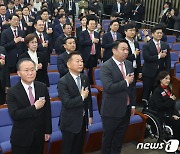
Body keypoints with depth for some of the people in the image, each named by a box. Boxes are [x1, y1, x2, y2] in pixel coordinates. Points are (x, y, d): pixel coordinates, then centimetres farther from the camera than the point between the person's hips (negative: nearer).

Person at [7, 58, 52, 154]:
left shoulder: (42, 87, -3)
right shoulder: (12, 92, -12)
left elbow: (47, 110, 3)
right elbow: (14, 115, -21)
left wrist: (48, 131, 5)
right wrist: (34, 107, -26)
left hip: (39, 136, 3)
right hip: (21, 138, -3)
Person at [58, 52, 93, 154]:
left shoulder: (85, 78, 1)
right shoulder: (63, 82, -19)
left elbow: (89, 98, 9)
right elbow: (67, 103, -25)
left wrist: (90, 115, 11)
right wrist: (82, 97, -18)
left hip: (83, 120, 6)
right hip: (70, 122, -6)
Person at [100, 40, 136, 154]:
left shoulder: (129, 64, 5)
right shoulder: (106, 67, -16)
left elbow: (132, 86, 12)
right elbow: (109, 87, -27)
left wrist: (133, 105, 11)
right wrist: (126, 82, -19)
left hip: (126, 109, 6)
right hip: (112, 110, -6)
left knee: (120, 138, 19)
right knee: (108, 138, 12)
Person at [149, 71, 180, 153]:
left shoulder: (168, 89, 11)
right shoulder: (157, 91, -10)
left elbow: (173, 104, 7)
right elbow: (160, 106, -18)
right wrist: (171, 100, -12)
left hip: (170, 113, 7)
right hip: (161, 114, -7)